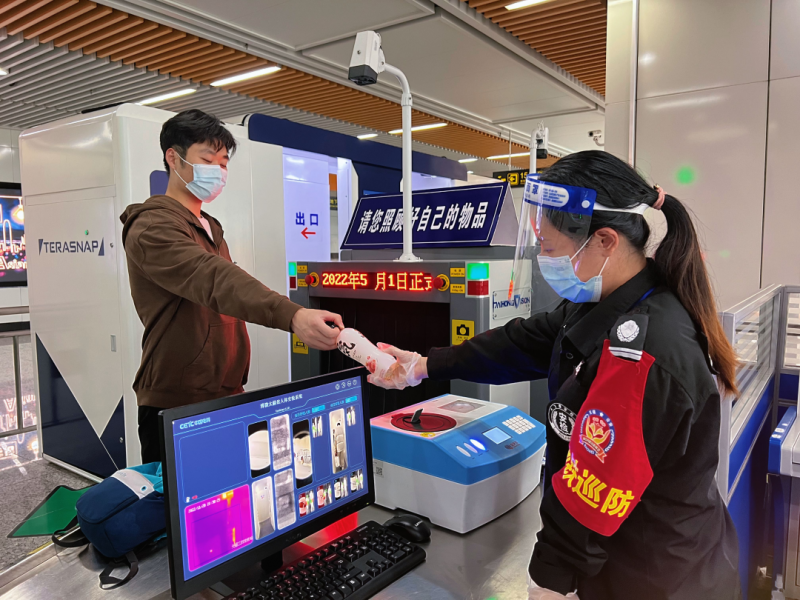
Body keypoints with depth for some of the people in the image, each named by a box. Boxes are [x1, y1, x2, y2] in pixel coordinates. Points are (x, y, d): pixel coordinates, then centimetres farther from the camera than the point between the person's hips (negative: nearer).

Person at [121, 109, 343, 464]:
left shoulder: (209, 228, 16)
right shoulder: (153, 228, -15)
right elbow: (216, 280, -33)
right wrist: (292, 316, -48)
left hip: (225, 397, 8)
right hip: (176, 405, -8)